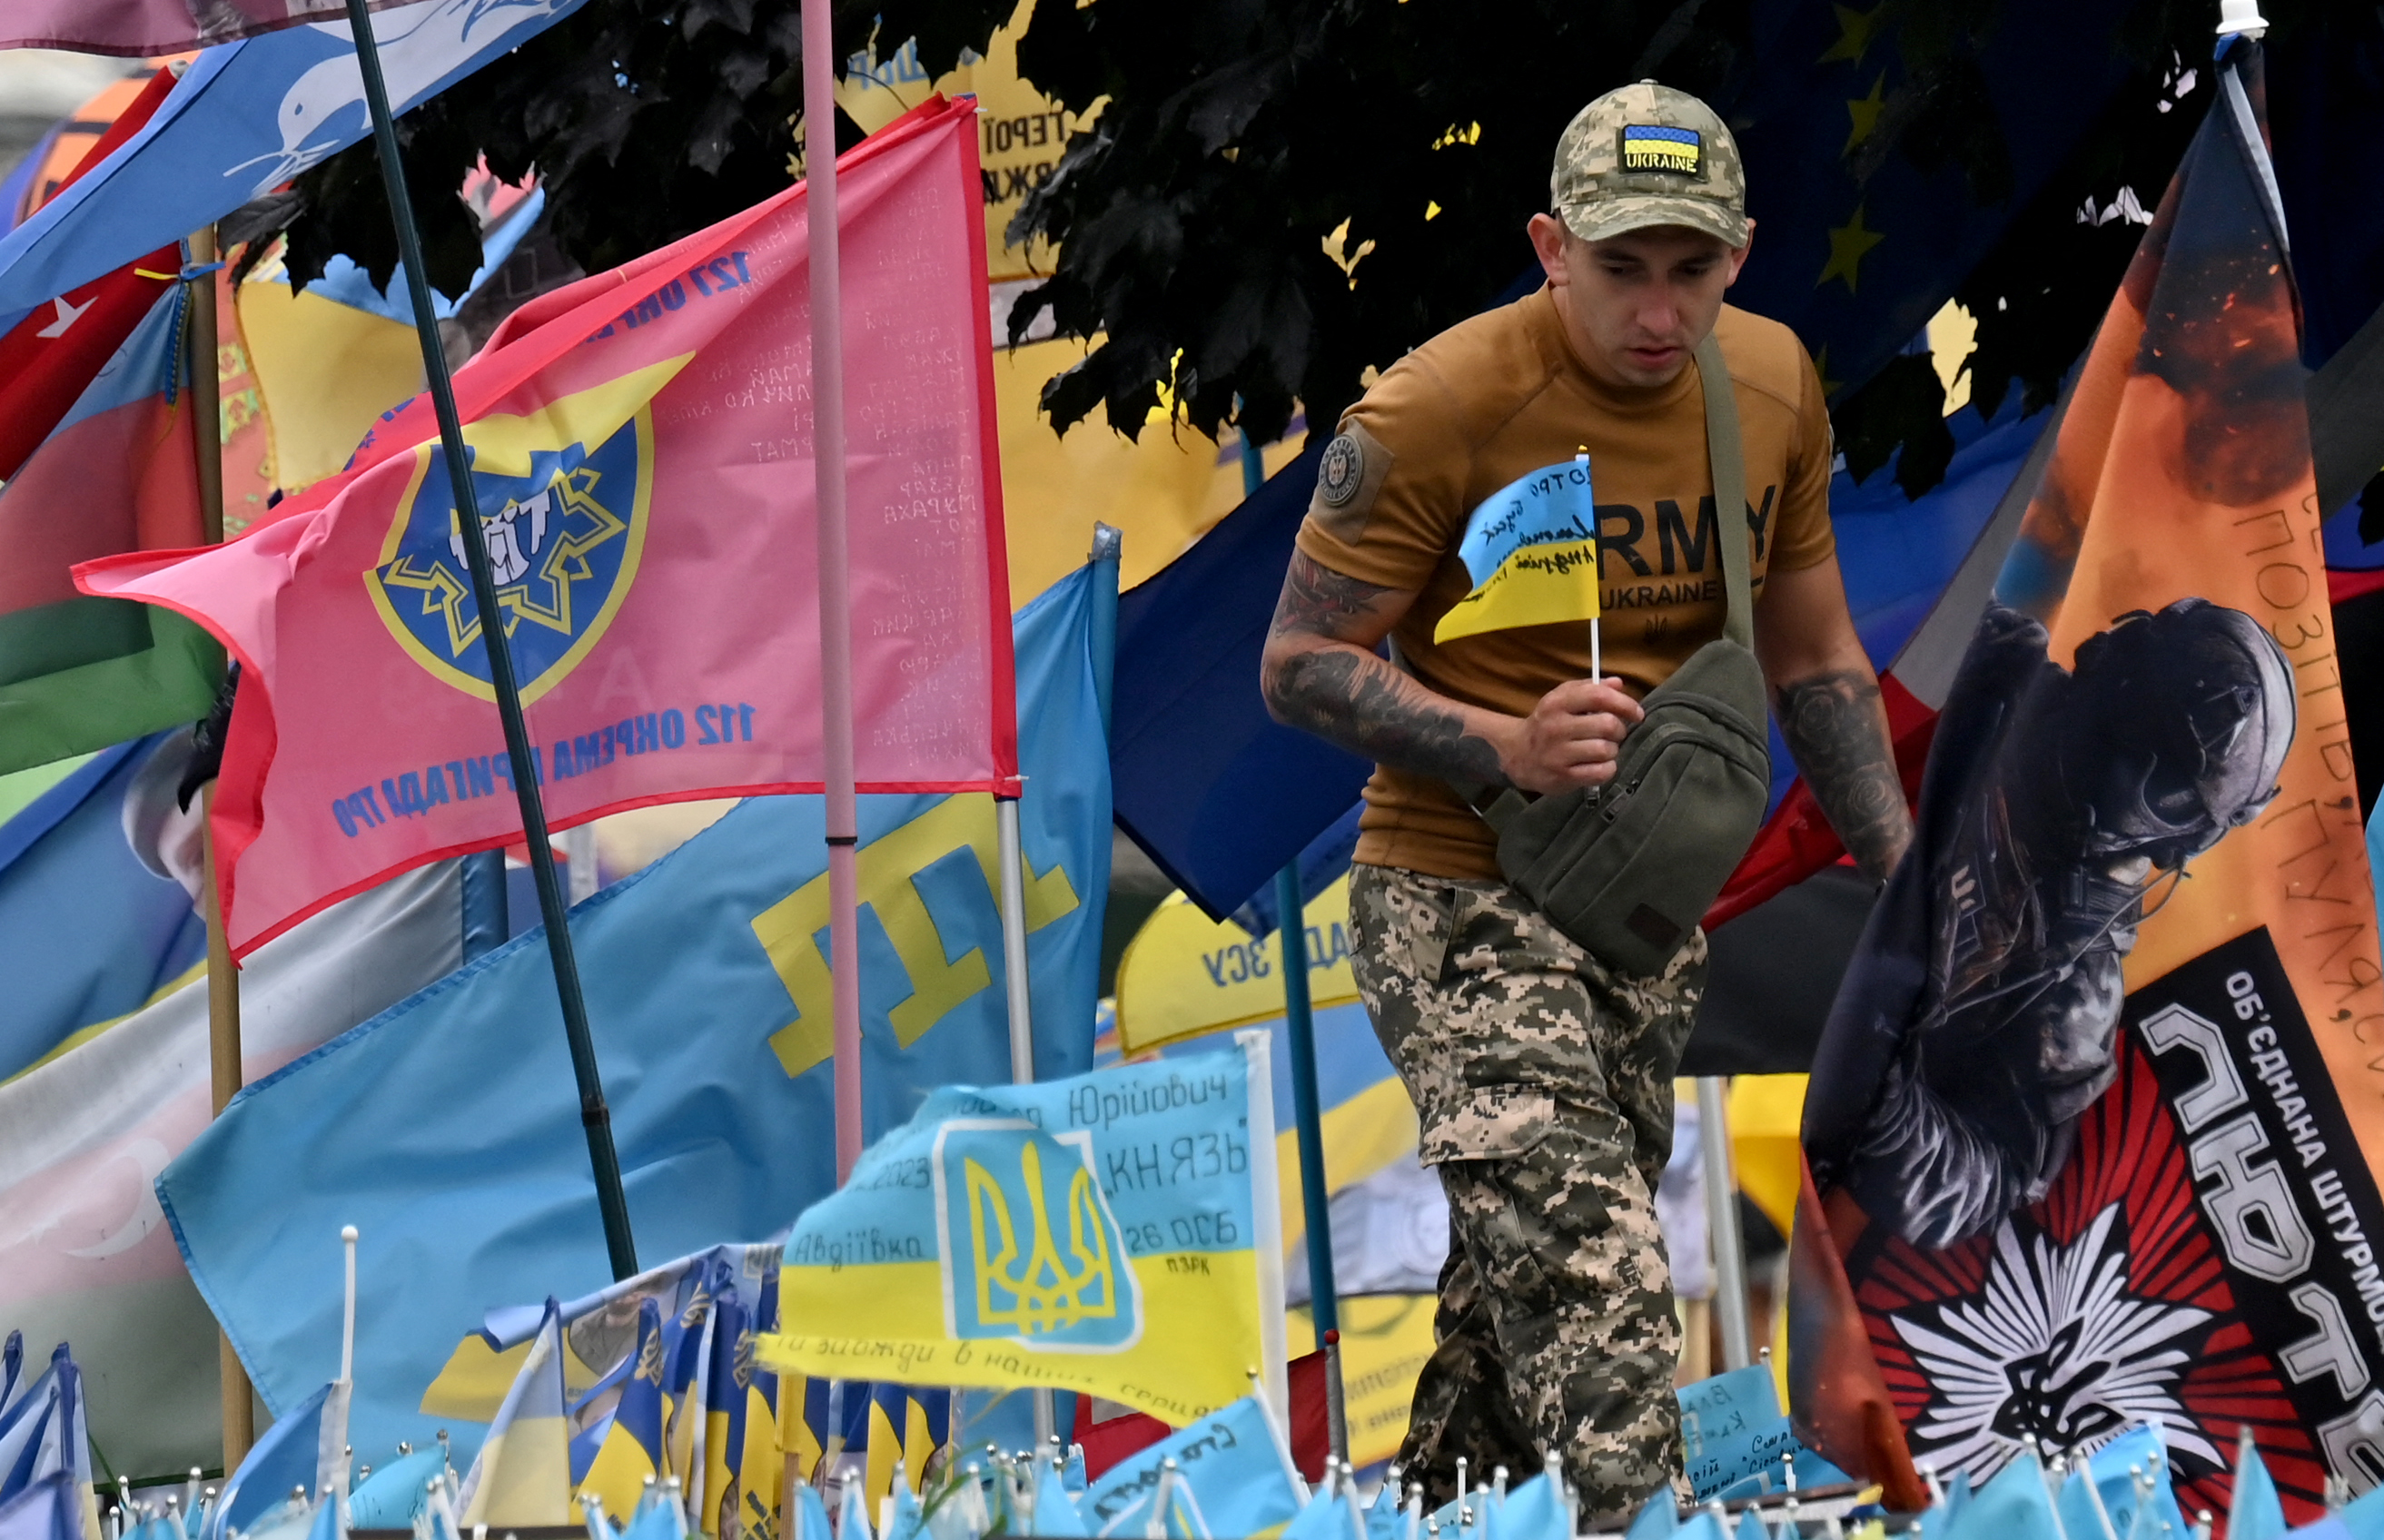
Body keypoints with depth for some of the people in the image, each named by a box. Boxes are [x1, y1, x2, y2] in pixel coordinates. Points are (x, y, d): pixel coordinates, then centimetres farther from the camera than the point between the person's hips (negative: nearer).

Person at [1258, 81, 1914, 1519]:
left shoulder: (1775, 387, 3)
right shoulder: (1438, 410, -16)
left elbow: (1814, 658, 16)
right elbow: (1301, 664, -11)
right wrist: (1508, 745, -25)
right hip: (1467, 902, -6)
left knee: (1517, 1314, 15)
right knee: (1597, 1327, -20)